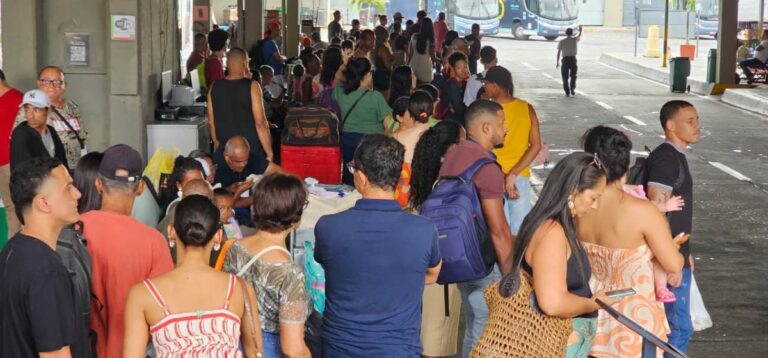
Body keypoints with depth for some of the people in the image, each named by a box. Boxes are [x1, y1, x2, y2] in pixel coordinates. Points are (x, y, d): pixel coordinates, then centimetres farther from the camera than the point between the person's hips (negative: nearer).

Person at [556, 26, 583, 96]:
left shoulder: (561, 42, -2)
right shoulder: (575, 40, 0)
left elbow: (559, 52, -2)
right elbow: (580, 35, 23)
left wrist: (557, 62, 3)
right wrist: (580, 29, 41)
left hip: (565, 59, -1)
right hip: (573, 59, 1)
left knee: (565, 77, 5)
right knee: (573, 76, 14)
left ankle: (567, 92, 0)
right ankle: (572, 89, 3)